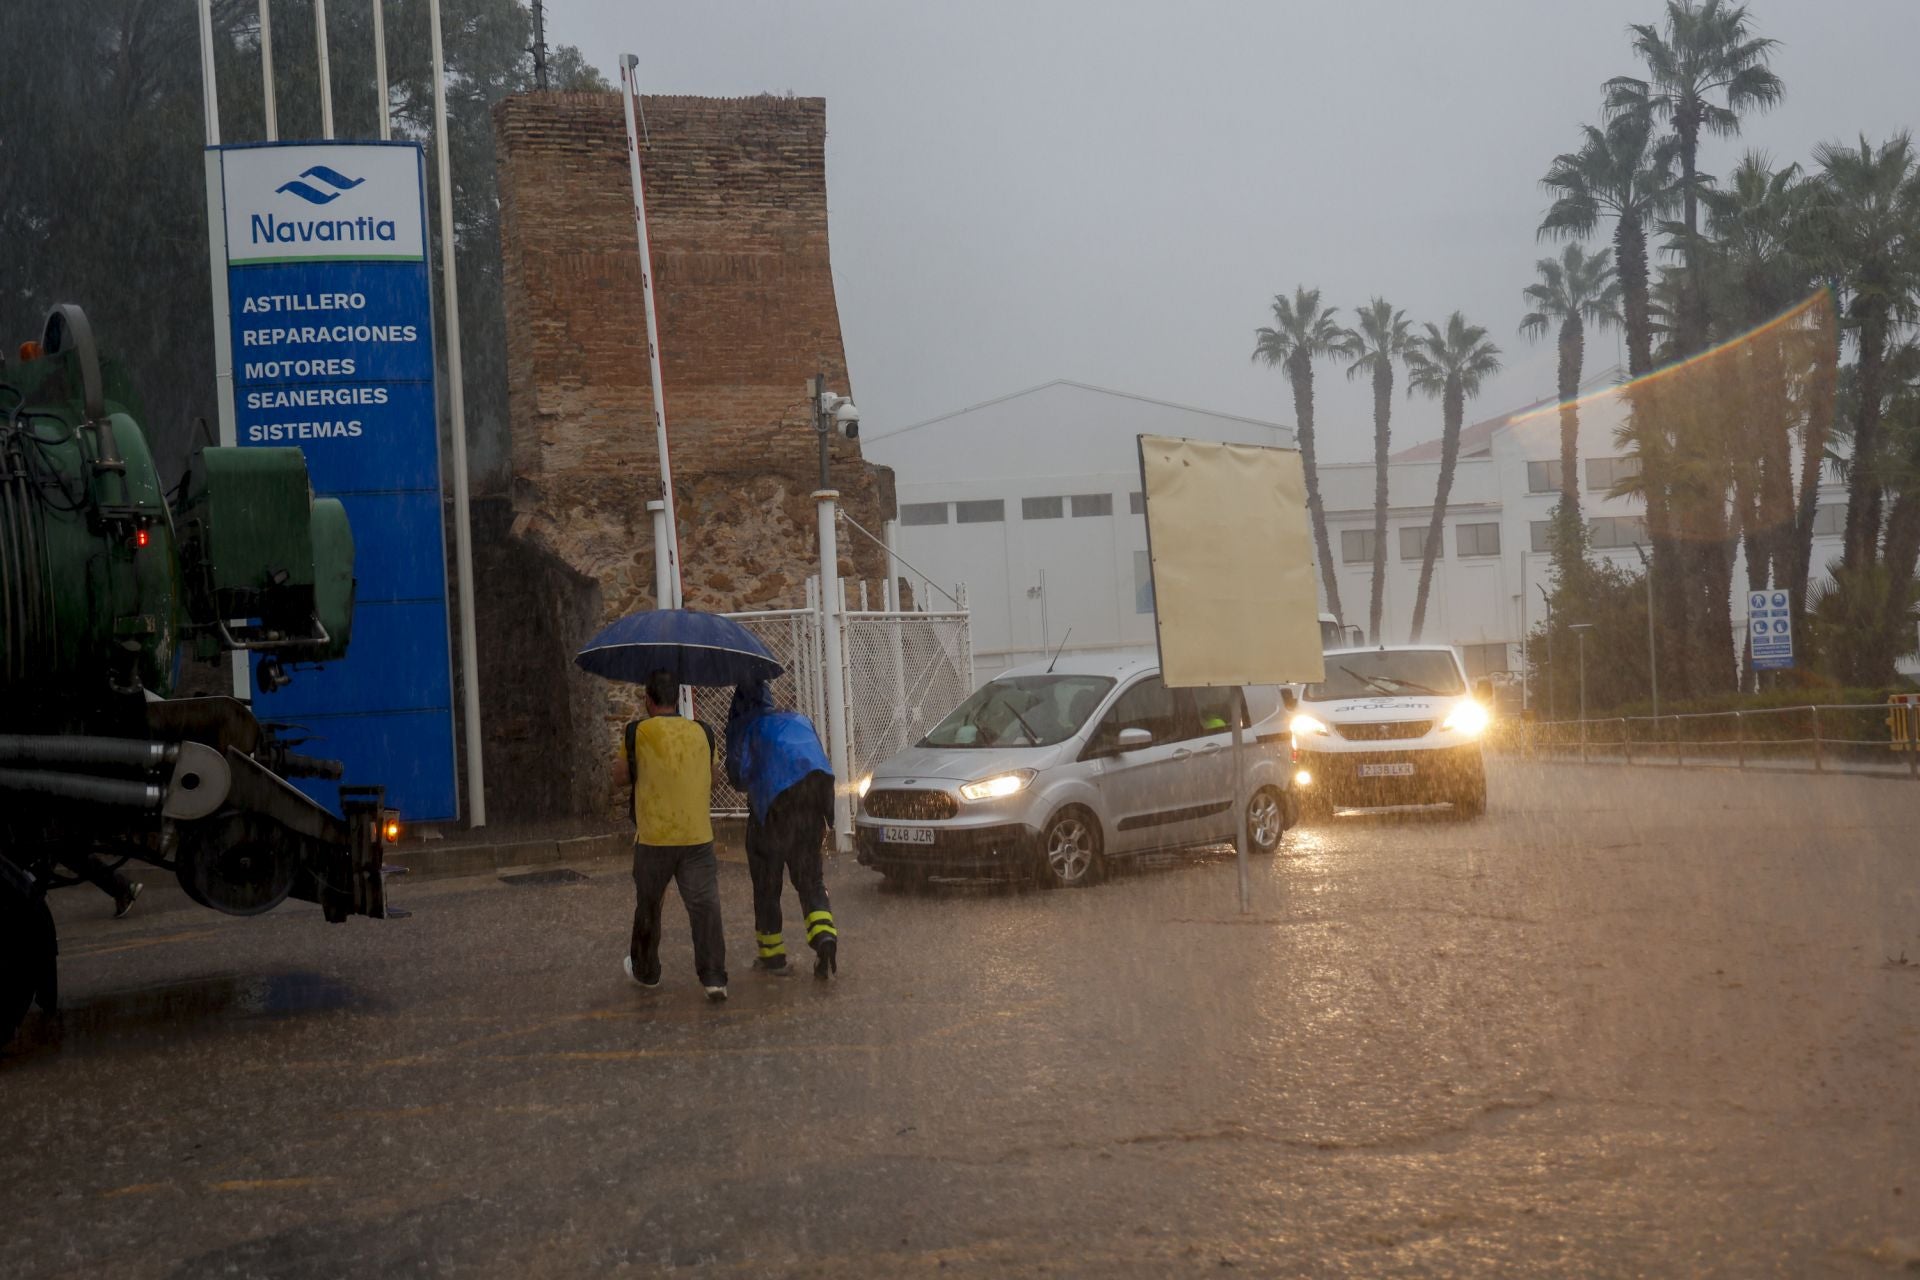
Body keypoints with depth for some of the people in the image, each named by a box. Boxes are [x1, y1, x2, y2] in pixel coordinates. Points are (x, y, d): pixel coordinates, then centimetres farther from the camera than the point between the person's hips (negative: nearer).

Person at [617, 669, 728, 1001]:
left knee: (648, 908, 16)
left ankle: (645, 971, 31)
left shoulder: (638, 732, -5)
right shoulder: (702, 732, 4)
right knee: (705, 906, -1)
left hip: (653, 838, -1)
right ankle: (714, 978, -10)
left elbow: (623, 777, 7)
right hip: (698, 837, 1)